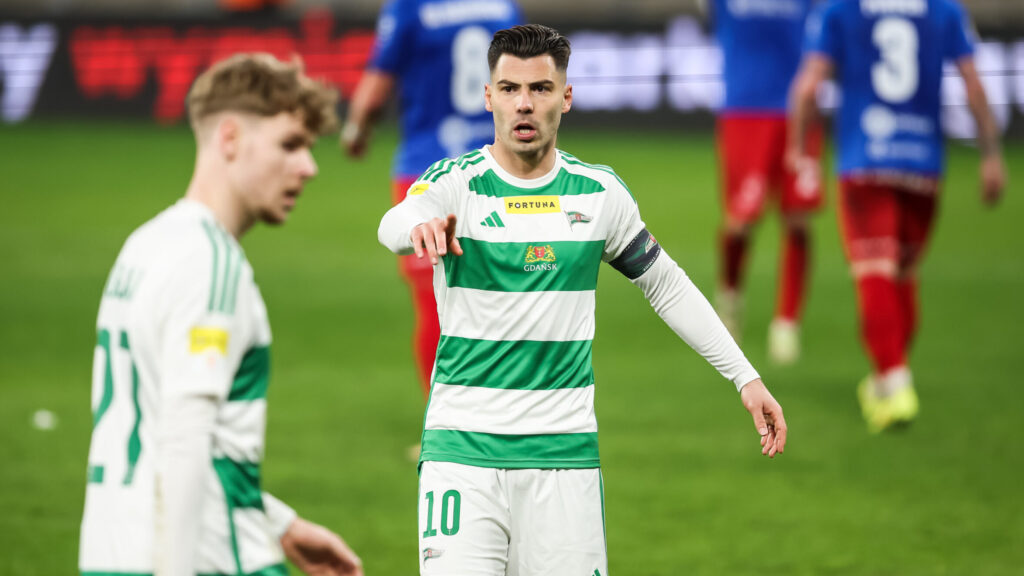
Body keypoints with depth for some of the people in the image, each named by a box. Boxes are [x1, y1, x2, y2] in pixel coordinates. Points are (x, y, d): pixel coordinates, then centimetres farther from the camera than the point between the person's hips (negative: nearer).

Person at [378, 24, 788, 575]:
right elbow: (395, 224, -26)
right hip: (463, 445, -2)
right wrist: (420, 226, -51)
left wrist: (745, 378, 13)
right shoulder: (456, 182, -4)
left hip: (563, 447, 2)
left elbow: (667, 286, 19)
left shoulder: (599, 193, 6)